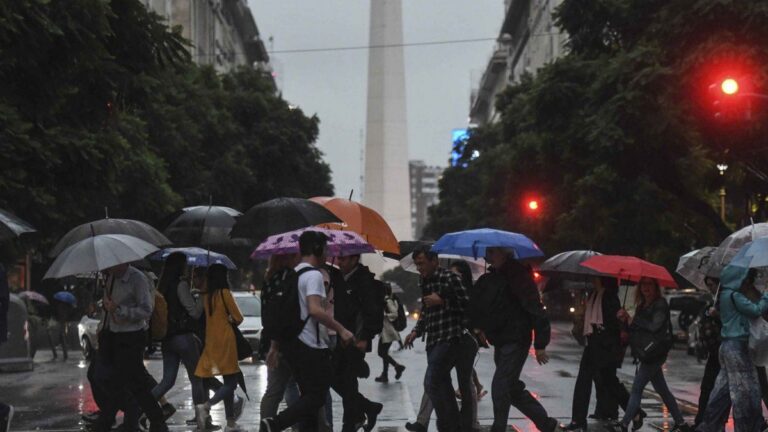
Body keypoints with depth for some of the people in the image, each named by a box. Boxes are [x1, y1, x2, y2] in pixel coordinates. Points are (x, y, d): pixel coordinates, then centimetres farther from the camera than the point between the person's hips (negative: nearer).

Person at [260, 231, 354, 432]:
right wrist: (341, 329, -21)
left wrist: (274, 347, 22)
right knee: (316, 397, -6)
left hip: (293, 345, 9)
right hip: (311, 347, -9)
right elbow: (314, 309, -26)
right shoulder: (313, 275, -12)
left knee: (309, 395, 14)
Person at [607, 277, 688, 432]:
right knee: (662, 390, 12)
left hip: (654, 353, -9)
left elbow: (654, 326, -21)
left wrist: (631, 320, -12)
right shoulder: (642, 305, 14)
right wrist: (626, 319, -7)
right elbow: (636, 328, 13)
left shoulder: (660, 304, -10)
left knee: (636, 389, -6)